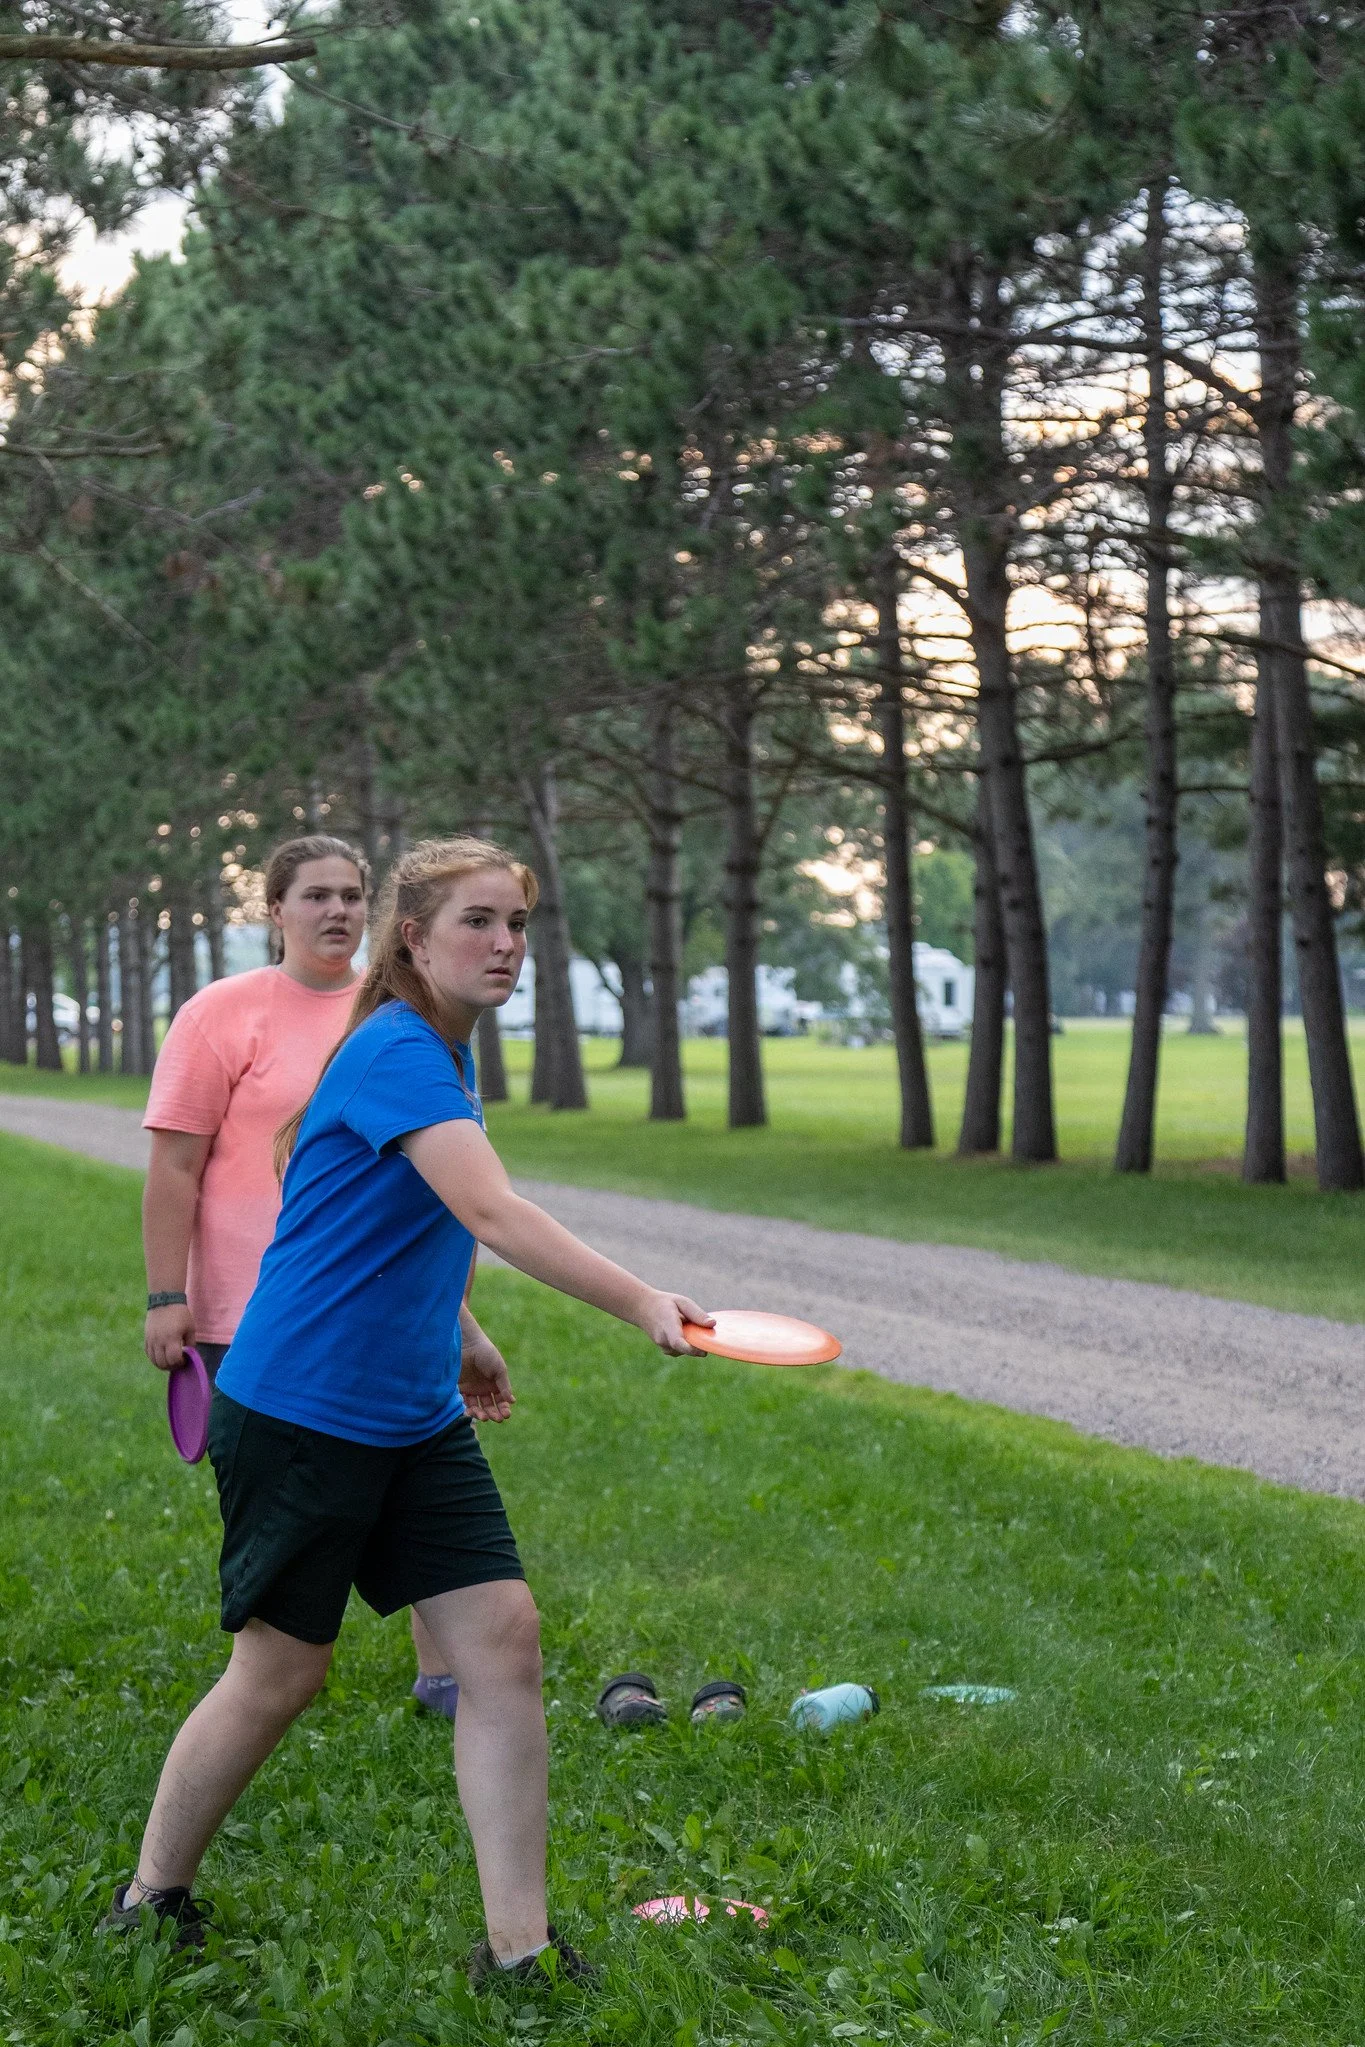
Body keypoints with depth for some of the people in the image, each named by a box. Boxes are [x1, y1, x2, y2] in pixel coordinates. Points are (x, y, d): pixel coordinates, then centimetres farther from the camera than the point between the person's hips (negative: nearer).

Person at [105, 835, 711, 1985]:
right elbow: (490, 1211, -32)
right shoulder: (393, 1051, -19)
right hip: (300, 1411, -8)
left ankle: (518, 1948, 3)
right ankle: (151, 1901, 27)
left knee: (503, 1636, -3)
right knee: (281, 1670, 4)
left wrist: (458, 1334, 25)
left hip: (417, 1419, 8)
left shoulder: (446, 1058, 10)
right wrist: (639, 1304, -40)